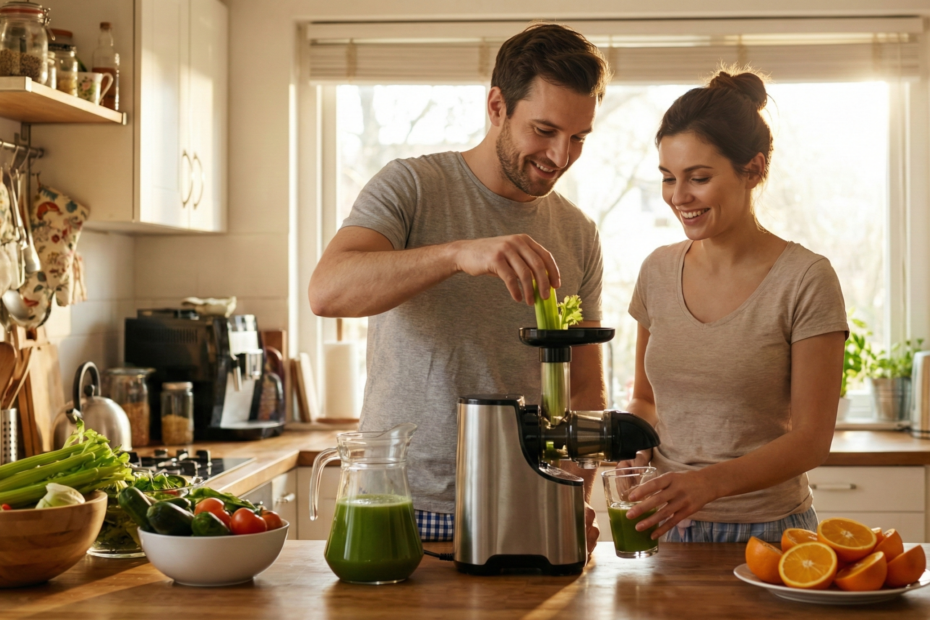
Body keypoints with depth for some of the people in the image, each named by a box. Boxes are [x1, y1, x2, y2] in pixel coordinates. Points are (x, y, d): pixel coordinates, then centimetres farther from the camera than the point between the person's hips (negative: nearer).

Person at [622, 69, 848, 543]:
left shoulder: (806, 281, -9)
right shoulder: (658, 271, 6)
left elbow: (811, 438, -11)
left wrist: (710, 482, -25)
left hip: (766, 530, -4)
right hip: (667, 530, 4)